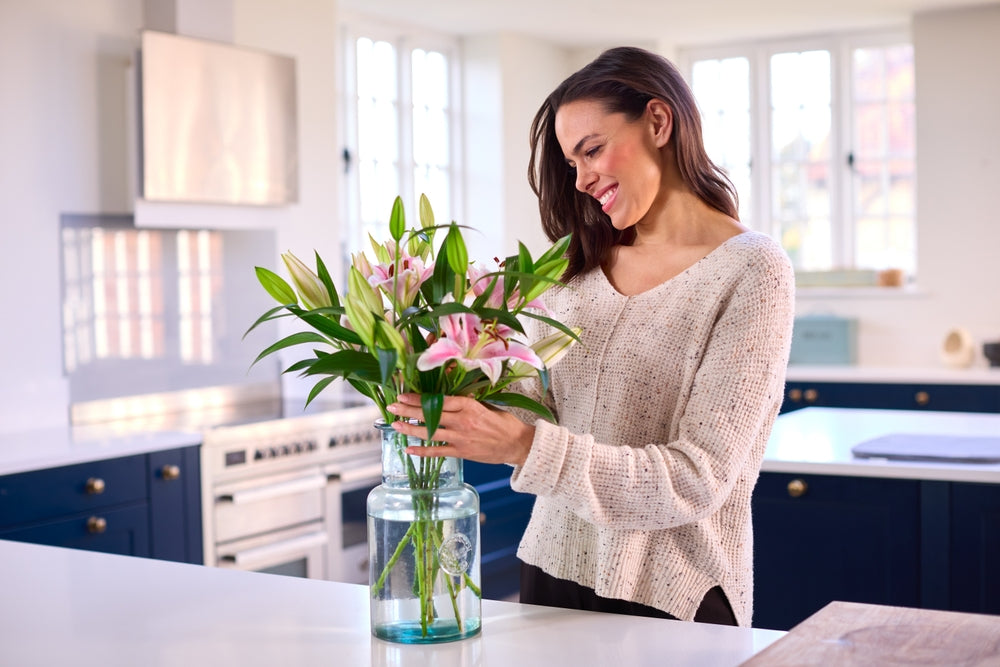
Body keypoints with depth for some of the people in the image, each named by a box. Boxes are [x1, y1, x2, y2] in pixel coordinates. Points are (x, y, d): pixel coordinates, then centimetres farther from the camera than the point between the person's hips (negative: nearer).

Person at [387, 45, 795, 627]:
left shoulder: (752, 272, -12)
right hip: (552, 574, 5)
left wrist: (523, 446, -28)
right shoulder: (580, 267, 7)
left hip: (673, 601, -5)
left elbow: (696, 480, -19)